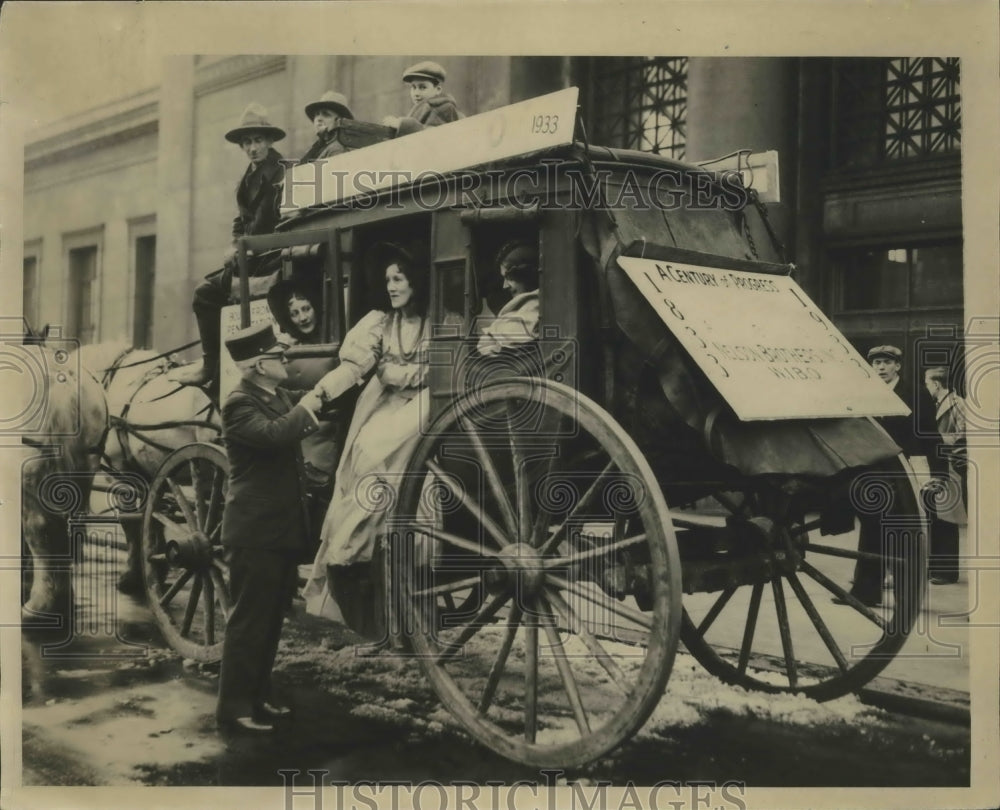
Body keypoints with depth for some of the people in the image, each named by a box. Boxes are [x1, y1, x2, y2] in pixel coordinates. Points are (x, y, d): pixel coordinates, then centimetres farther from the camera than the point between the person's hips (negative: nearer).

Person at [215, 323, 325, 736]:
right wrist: (304, 408, -18)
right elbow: (273, 433, -32)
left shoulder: (280, 398, 12)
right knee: (249, 621, -3)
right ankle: (234, 709, 7)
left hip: (282, 527, 9)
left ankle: (258, 697, 28)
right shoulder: (240, 404, -15)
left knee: (271, 618, 17)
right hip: (255, 531, -9)